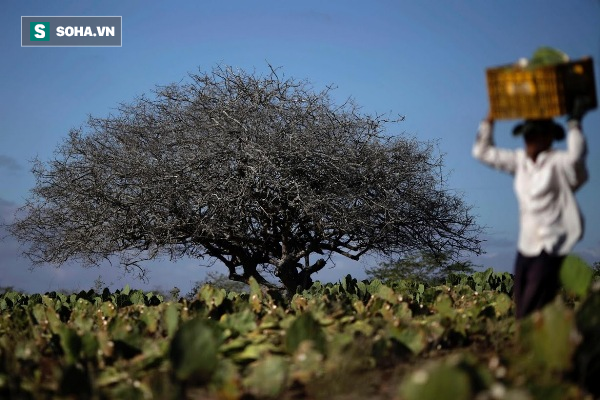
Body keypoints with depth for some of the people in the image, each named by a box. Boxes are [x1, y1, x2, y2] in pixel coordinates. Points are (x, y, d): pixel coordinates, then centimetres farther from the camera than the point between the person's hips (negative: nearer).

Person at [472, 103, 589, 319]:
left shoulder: (557, 163, -8)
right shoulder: (520, 161, 12)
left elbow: (575, 156, -31)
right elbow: (483, 152, 19)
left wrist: (574, 124, -21)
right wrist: (489, 119, 13)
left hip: (550, 248, -7)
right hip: (525, 246, 7)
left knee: (531, 314, -13)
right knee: (521, 311, 5)